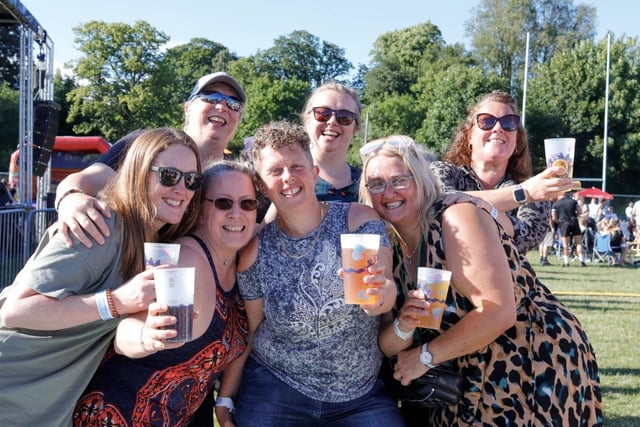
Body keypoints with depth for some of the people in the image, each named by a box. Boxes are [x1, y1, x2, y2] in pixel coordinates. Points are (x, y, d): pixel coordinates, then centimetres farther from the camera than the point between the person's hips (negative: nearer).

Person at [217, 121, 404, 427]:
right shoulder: (256, 252, -6)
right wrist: (225, 398, 3)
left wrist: (382, 292, -42)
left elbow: (382, 283, -19)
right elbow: (248, 329, 3)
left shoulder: (359, 221, -8)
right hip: (274, 393, 0)